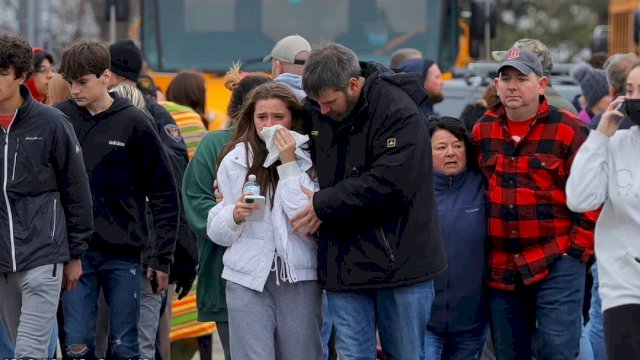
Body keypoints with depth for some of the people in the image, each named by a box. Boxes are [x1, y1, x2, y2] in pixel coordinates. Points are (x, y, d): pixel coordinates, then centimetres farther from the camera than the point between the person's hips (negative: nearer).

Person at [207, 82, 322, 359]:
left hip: (299, 278, 0)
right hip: (248, 279, 0)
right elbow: (216, 231, 9)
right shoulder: (235, 161, 5)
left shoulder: (308, 160, 1)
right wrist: (235, 215, -13)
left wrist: (288, 165, -10)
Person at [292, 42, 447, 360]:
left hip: (398, 259, -5)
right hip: (343, 260, 5)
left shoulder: (399, 113, -15)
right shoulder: (314, 110, 5)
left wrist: (325, 205, -17)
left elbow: (389, 181, -23)